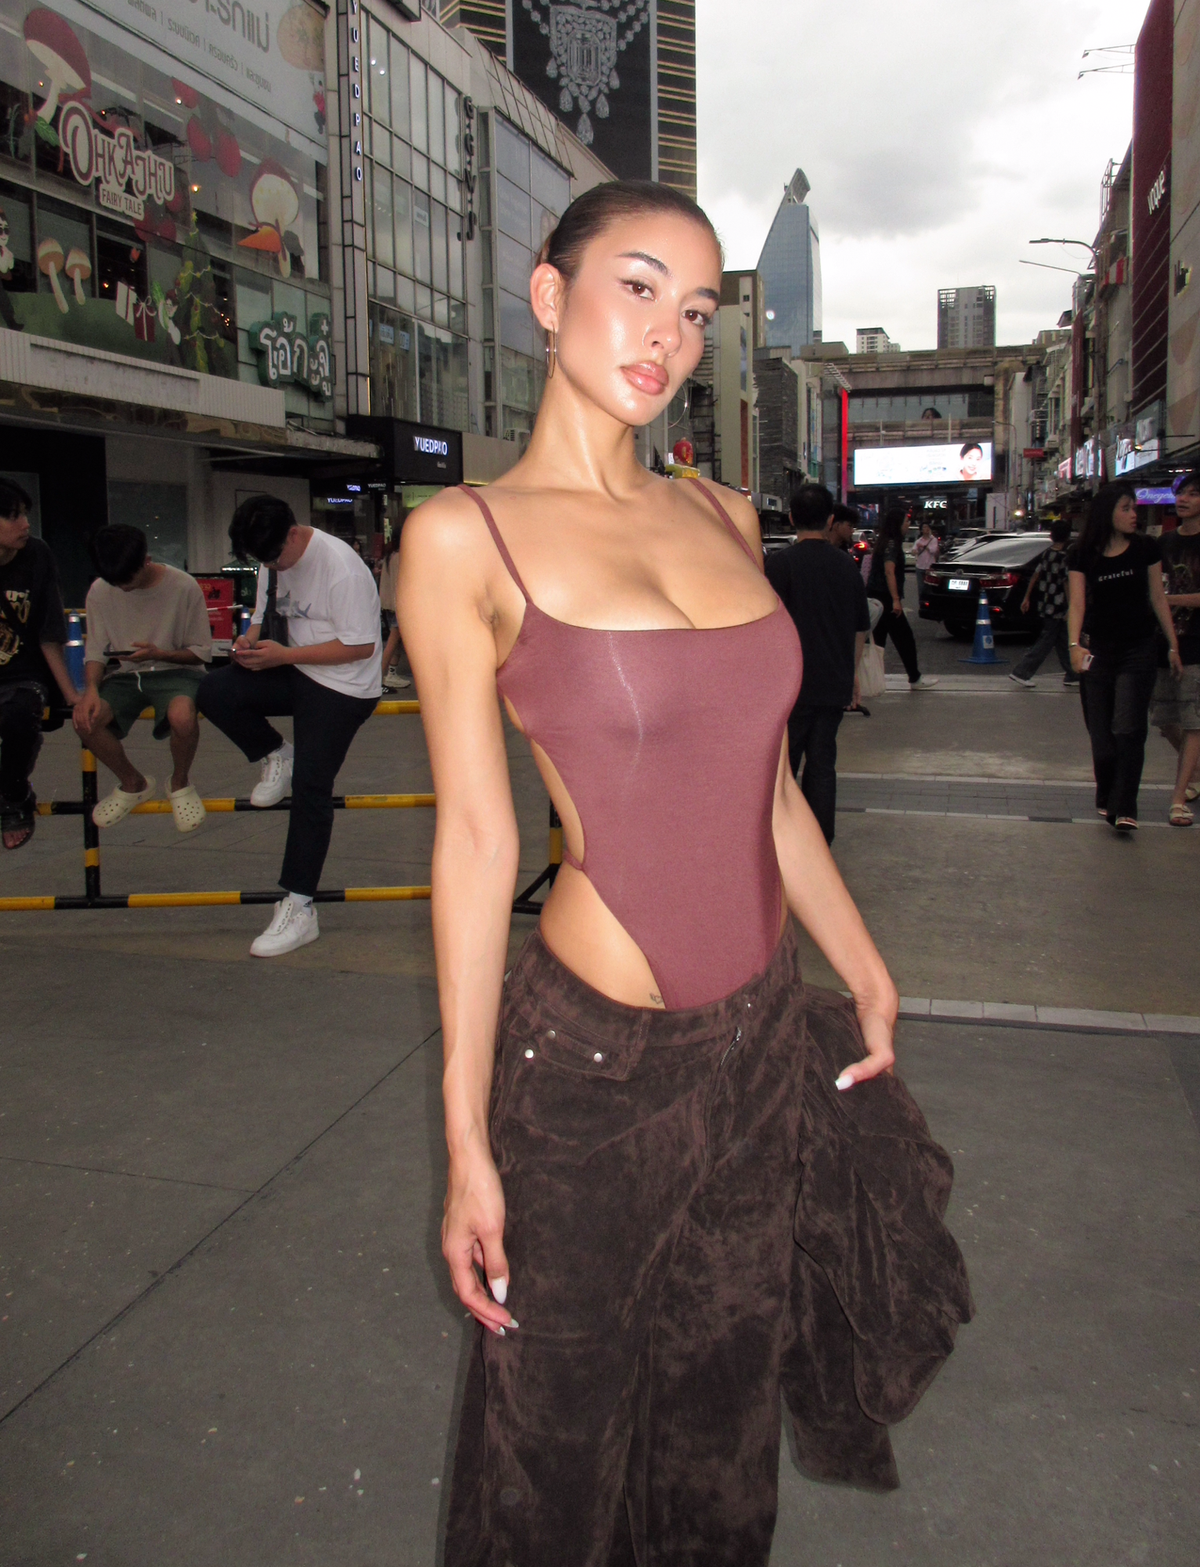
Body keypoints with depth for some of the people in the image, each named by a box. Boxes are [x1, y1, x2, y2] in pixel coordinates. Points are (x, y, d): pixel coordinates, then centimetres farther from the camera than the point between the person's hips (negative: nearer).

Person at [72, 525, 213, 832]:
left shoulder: (184, 587, -13)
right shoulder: (99, 591, -3)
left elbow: (201, 652, -5)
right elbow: (95, 650, 2)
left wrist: (159, 654, -24)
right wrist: (91, 689, -18)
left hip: (175, 671, -3)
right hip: (123, 676, 4)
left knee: (182, 716, -38)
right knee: (85, 720, -26)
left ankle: (180, 783, -2)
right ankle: (133, 784, 6)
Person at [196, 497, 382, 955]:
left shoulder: (342, 568, -22)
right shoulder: (273, 561, 4)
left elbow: (360, 646, -22)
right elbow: (267, 612, 18)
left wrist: (282, 655, -23)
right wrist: (252, 639, -7)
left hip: (342, 687, -8)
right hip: (293, 670, 8)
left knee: (310, 788, -9)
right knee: (213, 692, -13)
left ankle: (299, 908, 0)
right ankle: (277, 757, 11)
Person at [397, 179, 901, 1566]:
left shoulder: (723, 516, 6)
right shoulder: (465, 538, -10)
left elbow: (766, 786, 11)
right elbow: (476, 838, -12)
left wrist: (865, 971, 14)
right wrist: (466, 1142, -10)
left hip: (761, 1032, 5)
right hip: (593, 1055, -5)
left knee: (723, 1395, 24)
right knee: (559, 1443, 16)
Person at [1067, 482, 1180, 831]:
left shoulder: (1146, 548, 0)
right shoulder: (1082, 556, -2)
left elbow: (1158, 598, 5)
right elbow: (1077, 602, -9)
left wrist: (1173, 646, 4)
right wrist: (1075, 645, -25)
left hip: (1139, 649, -1)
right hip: (1098, 651, 1)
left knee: (1128, 729, -11)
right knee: (1101, 733, 5)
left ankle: (1124, 808, -10)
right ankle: (1106, 798, 24)